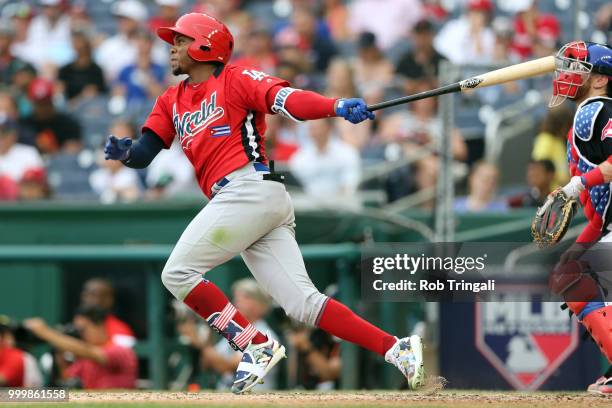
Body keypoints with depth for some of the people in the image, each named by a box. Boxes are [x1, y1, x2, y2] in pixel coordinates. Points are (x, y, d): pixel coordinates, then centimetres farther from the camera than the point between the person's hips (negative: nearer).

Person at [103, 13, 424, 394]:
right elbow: (144, 153, 17)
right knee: (303, 303, -2)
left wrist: (336, 106, -30)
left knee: (178, 273, -7)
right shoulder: (172, 102, 25)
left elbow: (286, 98, -13)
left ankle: (258, 346, -5)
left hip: (249, 189, -8)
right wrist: (124, 152, -7)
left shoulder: (235, 79, 3)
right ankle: (396, 348, -7)